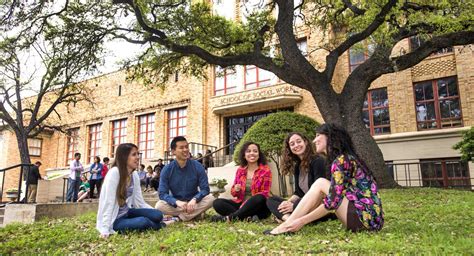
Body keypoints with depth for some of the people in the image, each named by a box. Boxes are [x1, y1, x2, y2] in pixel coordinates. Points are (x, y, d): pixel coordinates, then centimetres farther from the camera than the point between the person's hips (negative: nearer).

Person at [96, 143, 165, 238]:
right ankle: (158, 225, 2)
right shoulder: (114, 172, -20)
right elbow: (108, 202, -23)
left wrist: (159, 216, -6)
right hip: (115, 219, -6)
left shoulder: (135, 175, 1)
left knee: (157, 215, -18)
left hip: (127, 212, 6)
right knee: (143, 222, -28)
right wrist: (105, 229, -28)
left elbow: (140, 202, 2)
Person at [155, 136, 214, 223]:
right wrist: (177, 202, -34)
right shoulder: (167, 170, -9)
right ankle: (196, 213, -18)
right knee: (159, 206, -28)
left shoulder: (197, 166, -9)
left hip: (193, 202, 0)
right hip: (176, 204, 0)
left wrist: (194, 200, -31)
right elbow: (162, 193, -14)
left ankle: (178, 218, -21)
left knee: (210, 199, -27)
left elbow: (205, 189, -11)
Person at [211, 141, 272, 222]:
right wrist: (236, 190, -14)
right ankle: (249, 217, -30)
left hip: (259, 207, -4)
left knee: (259, 198, -37)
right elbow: (233, 193, 11)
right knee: (217, 203, -16)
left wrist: (248, 203, -24)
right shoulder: (240, 170, 8)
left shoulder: (265, 170, -4)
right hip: (241, 204, 4)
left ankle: (230, 217, -28)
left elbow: (264, 193, -10)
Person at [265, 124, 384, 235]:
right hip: (371, 217, 9)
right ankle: (290, 224, 1)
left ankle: (287, 226, -8)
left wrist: (302, 220, -14)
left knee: (320, 183, -8)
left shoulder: (341, 160, -12)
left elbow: (333, 201, -19)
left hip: (366, 217, -9)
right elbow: (335, 195, 19)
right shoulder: (347, 158, 16)